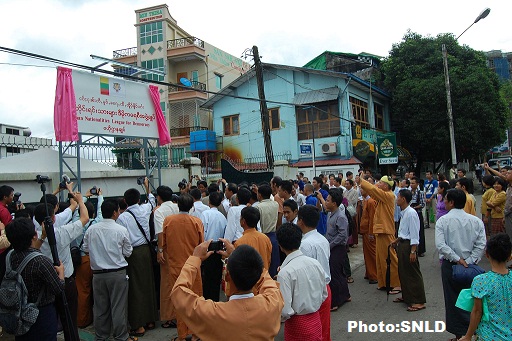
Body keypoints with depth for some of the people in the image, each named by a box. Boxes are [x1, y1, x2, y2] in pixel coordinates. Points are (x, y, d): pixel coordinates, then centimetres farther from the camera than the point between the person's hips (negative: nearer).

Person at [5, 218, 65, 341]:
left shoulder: (11, 256, -8)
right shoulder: (41, 261, -30)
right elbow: (59, 290, -22)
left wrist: (43, 237, 21)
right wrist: (61, 271, -5)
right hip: (43, 313, -7)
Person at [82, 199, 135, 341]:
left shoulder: (91, 230, -4)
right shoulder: (121, 230, -12)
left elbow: (86, 248, 10)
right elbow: (128, 252, -4)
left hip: (98, 273, 3)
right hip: (118, 273, -3)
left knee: (100, 306, 16)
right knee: (118, 306, 7)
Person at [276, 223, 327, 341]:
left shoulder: (285, 272, -23)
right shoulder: (315, 263, -6)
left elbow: (285, 311, -22)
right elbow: (324, 296, 6)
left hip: (297, 326, -5)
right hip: (316, 321, 5)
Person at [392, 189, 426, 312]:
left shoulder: (411, 213, -20)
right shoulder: (404, 213, 9)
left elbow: (414, 234, -21)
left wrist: (413, 251, -22)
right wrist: (396, 241, 23)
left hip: (409, 245, -10)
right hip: (402, 244, 10)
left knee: (413, 274, -2)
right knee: (403, 272, 18)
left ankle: (419, 302, 6)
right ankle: (406, 296, 32)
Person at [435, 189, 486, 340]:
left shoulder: (443, 220, -10)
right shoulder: (476, 221, -2)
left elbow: (440, 245, -19)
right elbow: (481, 244, -9)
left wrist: (457, 259, -14)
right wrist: (469, 261, -9)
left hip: (450, 265, -3)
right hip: (469, 265, 3)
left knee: (453, 300, 8)